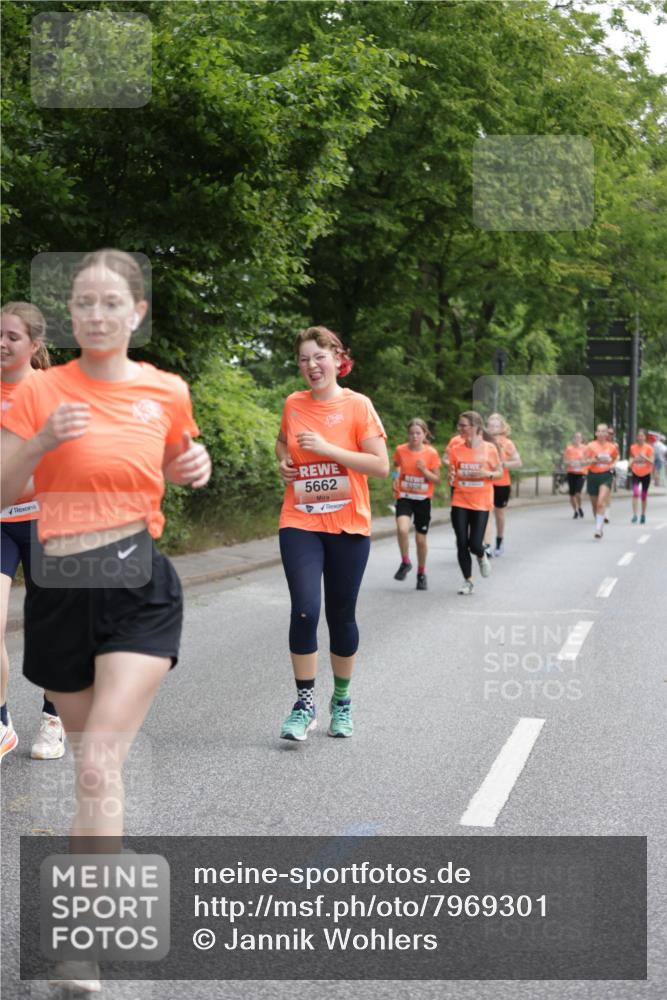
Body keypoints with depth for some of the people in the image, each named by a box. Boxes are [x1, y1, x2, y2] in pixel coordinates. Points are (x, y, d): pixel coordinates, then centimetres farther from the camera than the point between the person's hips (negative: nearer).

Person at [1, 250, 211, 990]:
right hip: (61, 590, 1)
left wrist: (194, 467, 0)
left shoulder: (168, 392, 2)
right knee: (90, 756, 17)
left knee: (99, 766, -13)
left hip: (141, 589, -1)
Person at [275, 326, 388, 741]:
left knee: (342, 615, 8)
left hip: (348, 526, -1)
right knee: (304, 611, -13)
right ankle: (305, 702, 0)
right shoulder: (294, 404, 5)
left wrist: (327, 448, -17)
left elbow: (381, 466, -10)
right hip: (300, 524, 2)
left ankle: (342, 700, 27)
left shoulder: (358, 405, -6)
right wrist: (284, 460, 3)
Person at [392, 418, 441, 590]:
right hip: (404, 497, 0)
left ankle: (421, 573, 29)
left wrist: (424, 470, -19)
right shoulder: (401, 450, -3)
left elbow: (437, 479, -2)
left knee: (421, 539, 6)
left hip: (423, 499, 0)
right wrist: (396, 477, -5)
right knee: (402, 529, -26)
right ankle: (405, 562, -2)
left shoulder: (431, 453, -6)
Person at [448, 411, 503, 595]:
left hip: (481, 503, -2)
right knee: (462, 543, 0)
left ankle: (482, 557, 30)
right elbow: (452, 474, 10)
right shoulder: (456, 450, 2)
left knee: (475, 545, -7)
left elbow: (499, 472, 5)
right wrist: (451, 478, -13)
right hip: (460, 502, 2)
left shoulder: (489, 448, -4)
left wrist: (488, 474, -15)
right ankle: (467, 581, 16)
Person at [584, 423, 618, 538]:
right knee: (595, 505, 10)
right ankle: (599, 527, 31)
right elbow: (586, 461, -6)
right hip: (593, 475, 1)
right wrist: (595, 460, -23)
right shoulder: (591, 446, -2)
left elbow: (616, 457, 23)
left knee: (601, 503, -19)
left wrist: (613, 464, 7)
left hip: (606, 475, -1)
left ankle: (598, 529, -22)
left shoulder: (611, 447, 3)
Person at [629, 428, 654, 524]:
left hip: (646, 474, -1)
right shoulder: (633, 447, -1)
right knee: (635, 493, -16)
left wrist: (644, 457, -25)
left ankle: (643, 515, 25)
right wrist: (631, 462, -8)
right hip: (636, 474, 1)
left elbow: (651, 462, -10)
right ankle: (635, 515, -17)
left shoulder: (649, 448, -7)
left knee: (644, 496, 9)